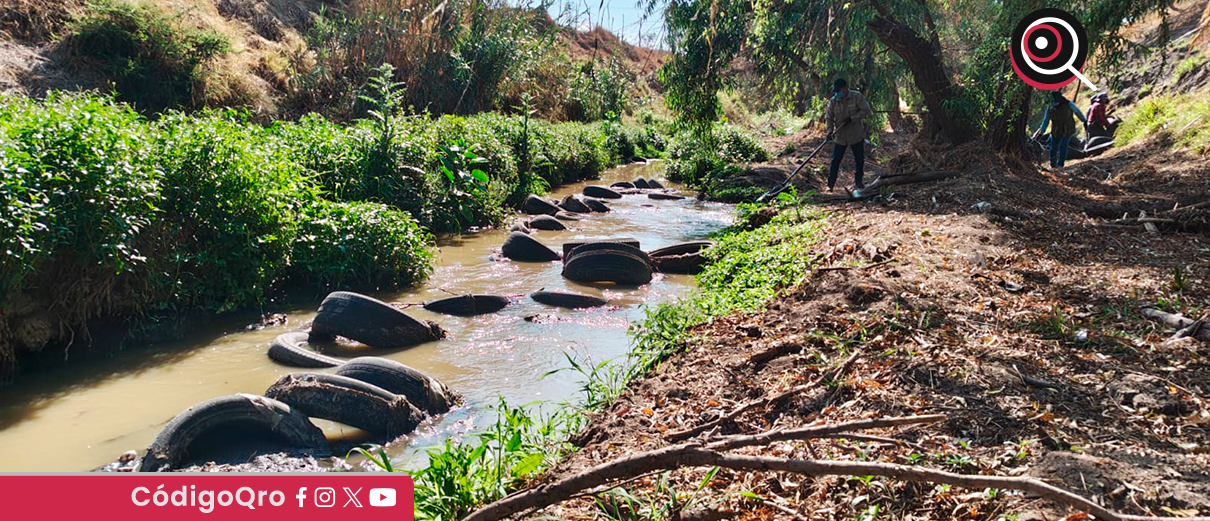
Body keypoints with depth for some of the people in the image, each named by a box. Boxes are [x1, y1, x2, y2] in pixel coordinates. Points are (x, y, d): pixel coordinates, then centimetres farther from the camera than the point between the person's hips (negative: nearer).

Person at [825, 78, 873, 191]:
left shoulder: (857, 96, -11)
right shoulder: (833, 101, -5)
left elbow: (866, 111, -13)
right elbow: (830, 118, 1)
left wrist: (852, 118, -23)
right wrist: (830, 131, -14)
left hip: (856, 135, 0)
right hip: (840, 136, 1)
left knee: (860, 159, 10)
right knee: (835, 160, 0)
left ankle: (858, 181, 28)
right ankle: (830, 184, 5)